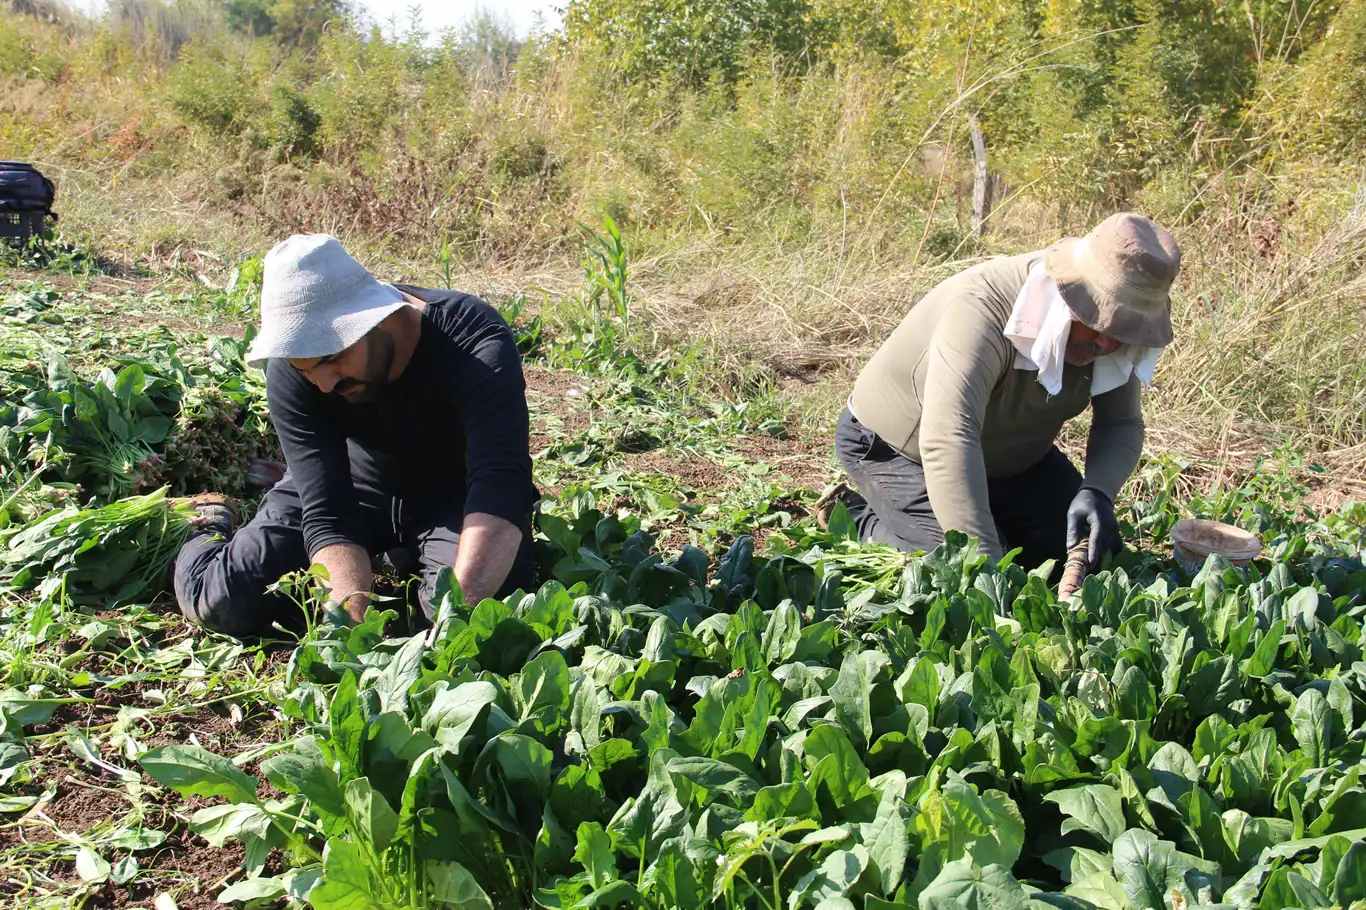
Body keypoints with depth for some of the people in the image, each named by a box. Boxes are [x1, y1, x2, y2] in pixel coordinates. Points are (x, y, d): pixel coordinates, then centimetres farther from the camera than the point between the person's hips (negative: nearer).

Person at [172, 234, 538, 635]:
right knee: (225, 601, -13)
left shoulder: (478, 346, -35)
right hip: (357, 481, 2)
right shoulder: (289, 374, -25)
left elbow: (499, 491, -45)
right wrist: (356, 613, -47)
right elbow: (327, 512, -29)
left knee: (492, 596, -31)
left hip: (456, 495, -1)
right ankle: (211, 528, 25)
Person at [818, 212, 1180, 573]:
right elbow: (948, 440, -51)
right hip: (896, 448, -7)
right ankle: (860, 519, 2)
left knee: (1095, 556, 2)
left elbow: (1123, 424, -8)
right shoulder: (983, 309, -39)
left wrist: (1098, 492, -30)